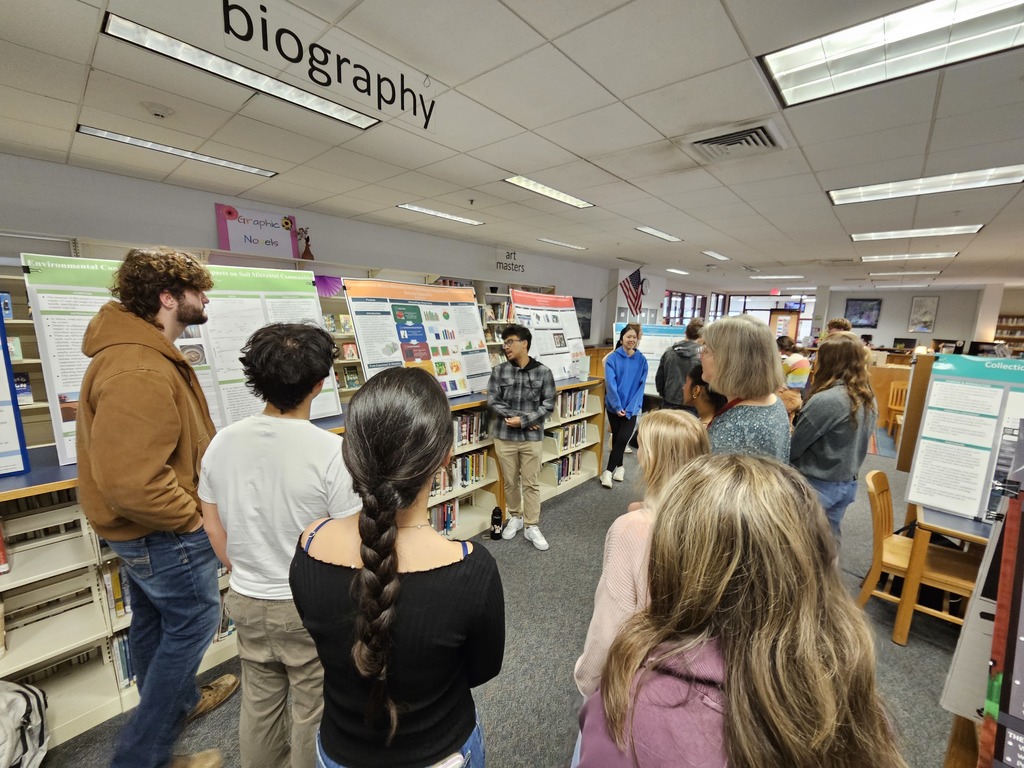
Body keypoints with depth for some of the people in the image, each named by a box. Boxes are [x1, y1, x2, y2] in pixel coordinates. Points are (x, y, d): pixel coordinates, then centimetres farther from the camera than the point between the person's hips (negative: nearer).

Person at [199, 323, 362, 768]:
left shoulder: (222, 443, -10)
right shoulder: (331, 451, -27)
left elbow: (213, 529, 2)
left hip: (246, 602, 5)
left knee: (259, 707, 27)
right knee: (314, 714, 19)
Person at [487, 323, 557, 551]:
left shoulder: (543, 372, -6)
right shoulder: (498, 371, -2)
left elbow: (549, 405, -6)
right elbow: (493, 401, -5)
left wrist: (523, 420, -15)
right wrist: (514, 417, -15)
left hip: (532, 438, -1)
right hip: (504, 436, 2)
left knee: (531, 483, 8)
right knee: (510, 482, 15)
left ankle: (532, 527, 22)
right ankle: (515, 517, 36)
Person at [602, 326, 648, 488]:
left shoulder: (641, 360, 0)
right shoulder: (612, 358, -6)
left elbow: (641, 386, -4)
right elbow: (610, 384, -12)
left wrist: (630, 408, -13)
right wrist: (617, 406, -19)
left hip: (631, 407, 1)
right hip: (614, 406, 0)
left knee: (623, 438, -9)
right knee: (617, 437, 10)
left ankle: (608, 471, 1)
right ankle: (619, 466, 29)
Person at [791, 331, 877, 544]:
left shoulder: (825, 401, -25)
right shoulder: (868, 398, 2)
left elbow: (791, 448, -19)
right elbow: (857, 440, 13)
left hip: (817, 486, -7)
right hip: (847, 483, 7)